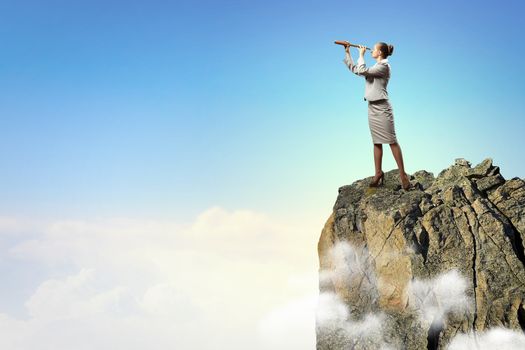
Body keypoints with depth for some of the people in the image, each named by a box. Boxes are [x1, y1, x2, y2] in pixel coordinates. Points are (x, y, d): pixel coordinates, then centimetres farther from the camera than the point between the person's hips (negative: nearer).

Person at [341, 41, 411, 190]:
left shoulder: (384, 66, -9)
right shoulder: (374, 67, 17)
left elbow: (362, 70, -19)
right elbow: (354, 68, 22)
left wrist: (361, 54, -6)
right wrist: (347, 52, 17)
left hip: (381, 108, -9)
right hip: (372, 108, 9)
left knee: (392, 141, -9)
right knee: (376, 142, 8)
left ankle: (403, 174, -7)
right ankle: (378, 173, 12)